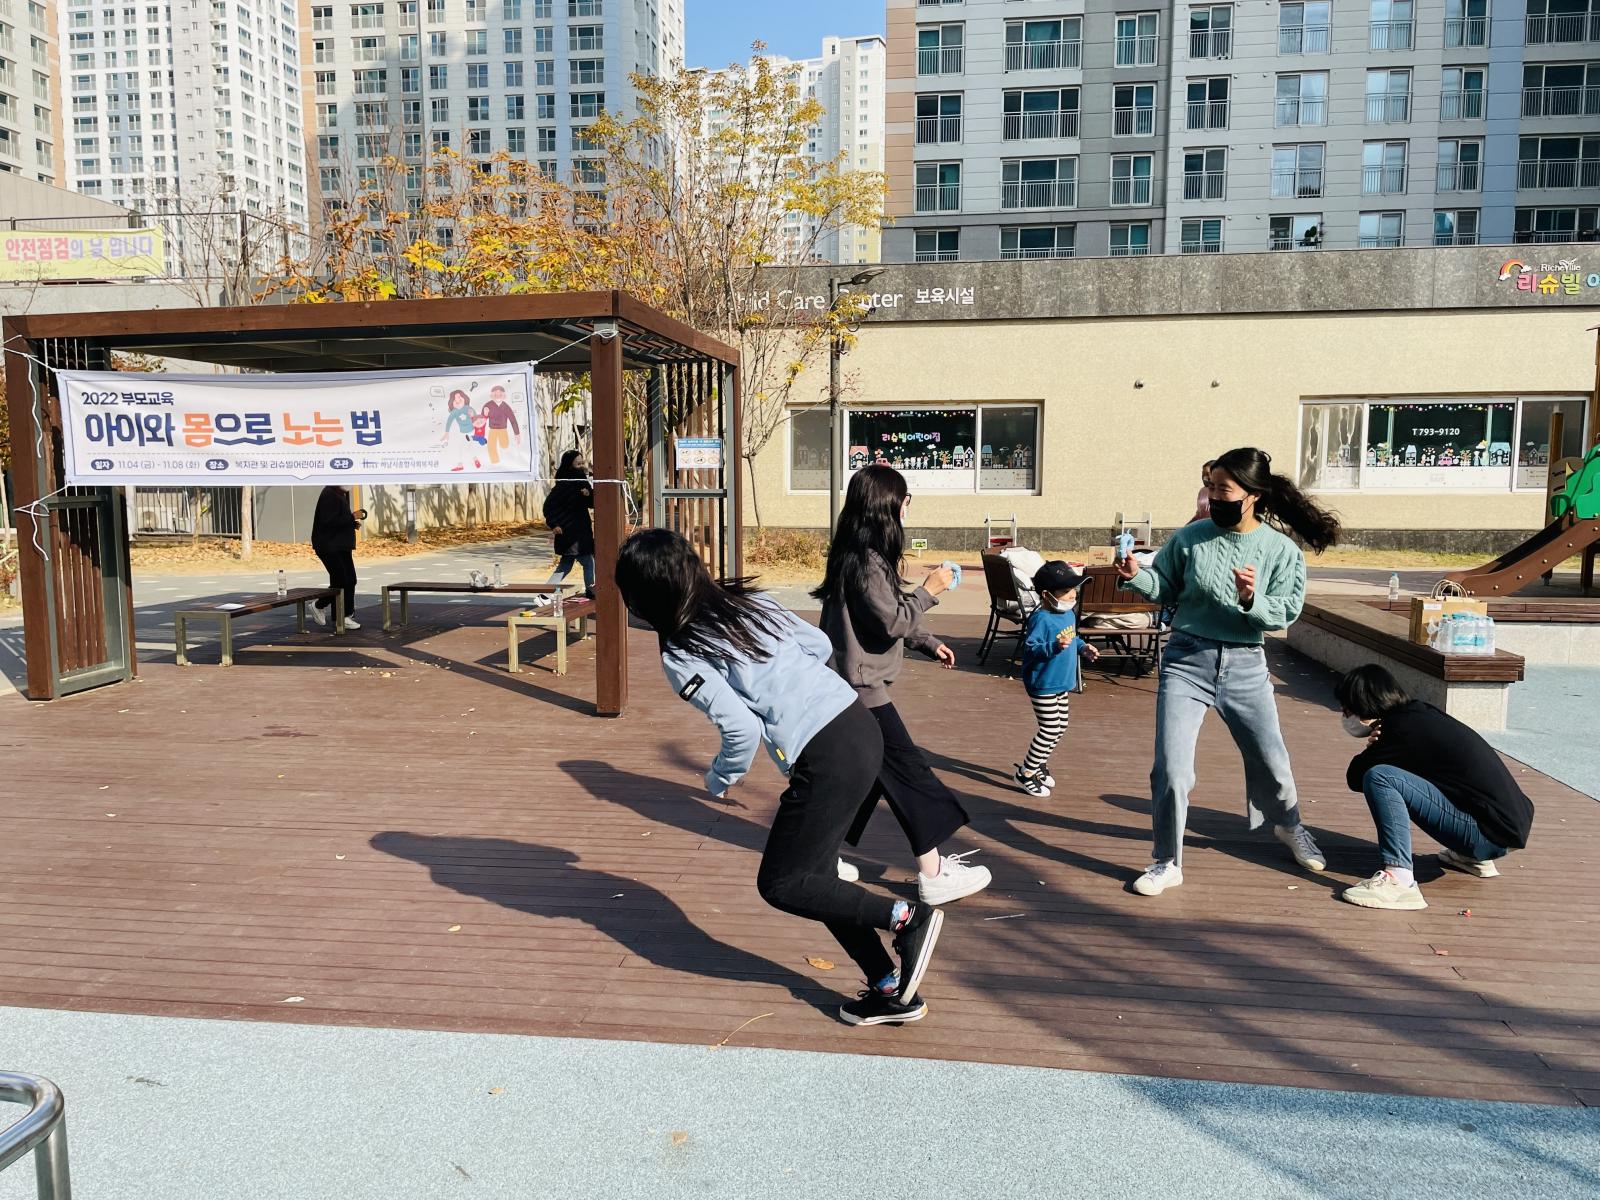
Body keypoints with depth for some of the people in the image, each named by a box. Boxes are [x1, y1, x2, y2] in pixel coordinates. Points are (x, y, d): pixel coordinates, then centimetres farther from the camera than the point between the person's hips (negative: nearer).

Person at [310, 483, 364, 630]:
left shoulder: (342, 494, 14)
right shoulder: (329, 495, -17)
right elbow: (328, 521, -25)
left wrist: (353, 523, 6)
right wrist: (352, 517, -21)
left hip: (341, 546, 10)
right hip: (330, 546, -10)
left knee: (350, 581, 6)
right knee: (341, 581, -8)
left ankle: (343, 617, 12)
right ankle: (319, 606, 13)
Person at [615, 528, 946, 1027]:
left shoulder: (680, 657, -8)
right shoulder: (749, 600, 11)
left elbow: (742, 729, -14)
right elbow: (820, 645, 15)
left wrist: (718, 780, 6)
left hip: (826, 760, -8)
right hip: (860, 725, 8)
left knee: (780, 884, 10)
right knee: (812, 873, 19)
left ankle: (908, 916, 8)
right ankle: (892, 991, 24)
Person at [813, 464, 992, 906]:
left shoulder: (861, 554, 12)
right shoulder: (866, 560, -19)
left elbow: (890, 616, 19)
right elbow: (893, 622, -20)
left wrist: (929, 643, 16)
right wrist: (929, 590, -10)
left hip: (855, 682, 10)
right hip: (862, 685, -10)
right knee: (909, 774, -4)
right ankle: (933, 875, 3)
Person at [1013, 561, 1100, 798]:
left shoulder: (1069, 614, 7)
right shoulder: (1041, 619, -23)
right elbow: (1030, 647, -28)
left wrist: (1083, 647, 7)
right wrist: (1055, 646, -39)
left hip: (1061, 684, 10)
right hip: (1042, 685, -10)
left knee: (1060, 727, 18)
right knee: (1050, 730, -6)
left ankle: (1038, 764, 36)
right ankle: (1025, 773, 7)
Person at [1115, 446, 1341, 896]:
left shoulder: (1282, 551, -5)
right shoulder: (1191, 537, -4)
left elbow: (1284, 614, -7)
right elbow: (1165, 589, 3)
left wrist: (1252, 600, -26)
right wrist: (1137, 577, -17)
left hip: (1246, 665, 1)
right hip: (1187, 660, -1)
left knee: (1270, 761, 16)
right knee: (1171, 768, -8)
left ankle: (1288, 826, 49)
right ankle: (1167, 863, 9)